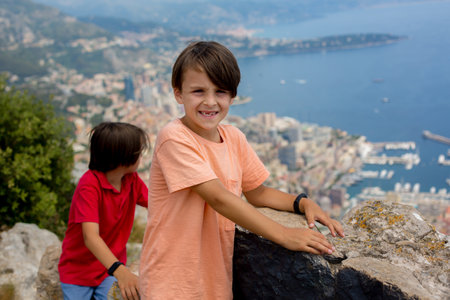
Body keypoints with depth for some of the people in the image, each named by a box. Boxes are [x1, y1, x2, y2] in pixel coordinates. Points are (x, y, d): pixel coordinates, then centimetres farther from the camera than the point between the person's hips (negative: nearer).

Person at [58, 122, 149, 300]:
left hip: (113, 267, 4)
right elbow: (90, 237, -35)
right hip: (78, 270, -4)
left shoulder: (132, 180, -4)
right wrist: (119, 271, -48)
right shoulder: (89, 185, -25)